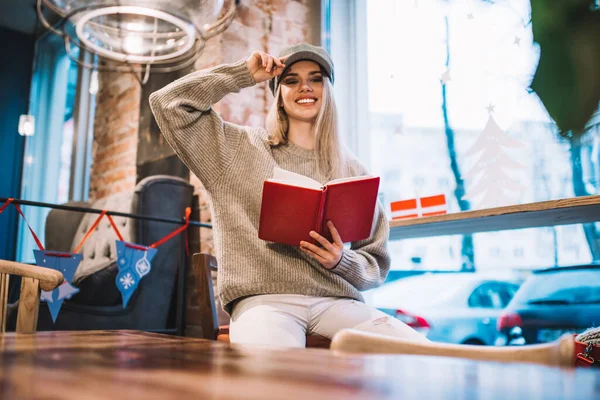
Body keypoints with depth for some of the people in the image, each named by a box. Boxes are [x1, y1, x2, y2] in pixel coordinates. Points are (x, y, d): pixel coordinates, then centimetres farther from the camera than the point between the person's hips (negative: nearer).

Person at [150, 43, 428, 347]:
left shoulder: (350, 170, 15)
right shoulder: (239, 148, 11)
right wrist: (244, 74, 7)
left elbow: (376, 264, 16)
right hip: (263, 300, -3)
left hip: (335, 300, 4)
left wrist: (341, 261, -7)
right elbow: (168, 103, 3)